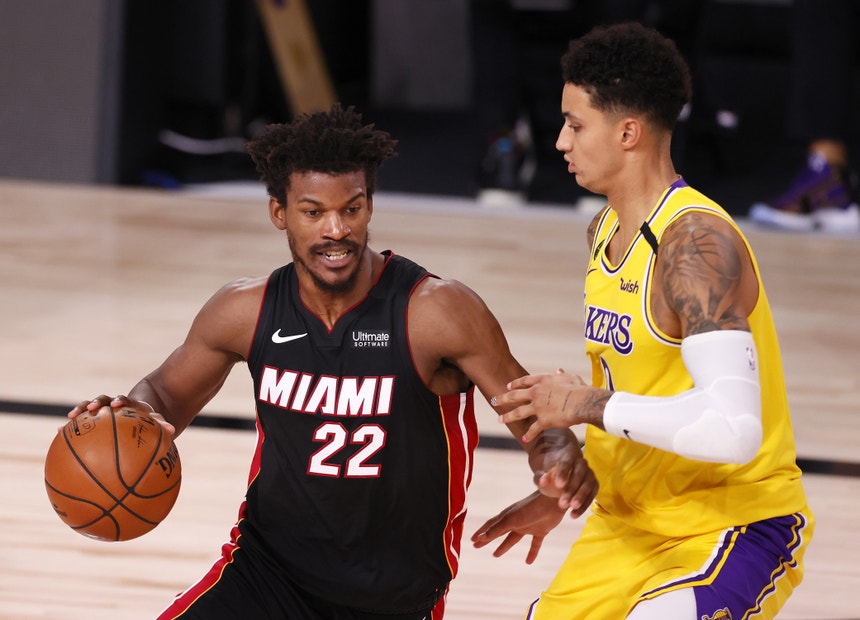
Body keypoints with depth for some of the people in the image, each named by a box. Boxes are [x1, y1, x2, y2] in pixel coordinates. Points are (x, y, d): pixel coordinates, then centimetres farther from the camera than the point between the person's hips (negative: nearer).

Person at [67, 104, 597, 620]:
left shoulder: (437, 311, -18)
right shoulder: (249, 312, -6)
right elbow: (169, 393, 12)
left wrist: (559, 465, -36)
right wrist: (134, 414, -12)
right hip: (269, 564, 2)